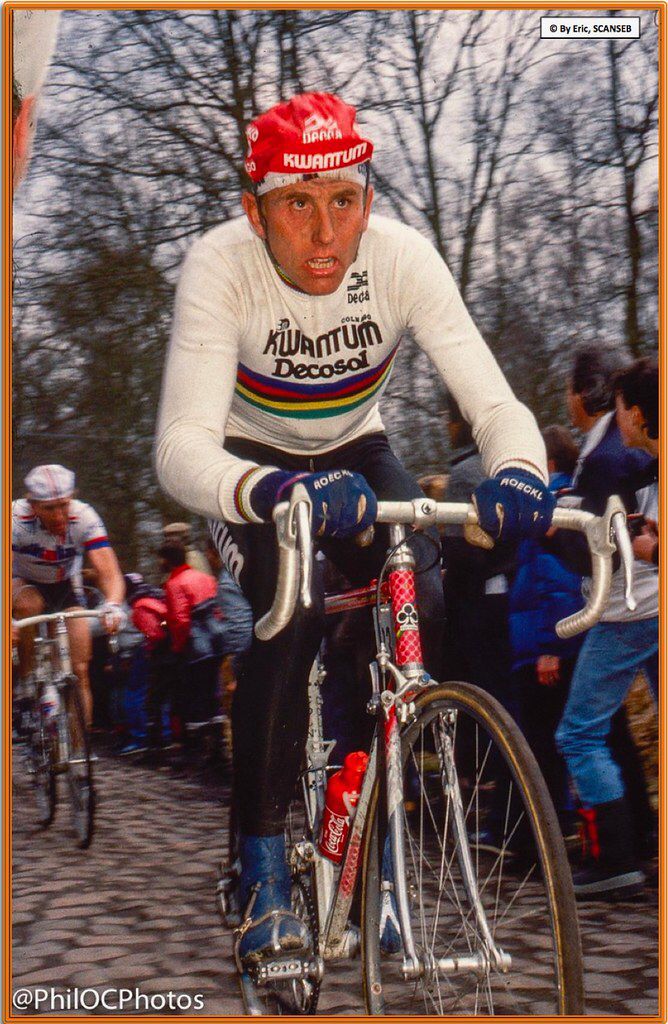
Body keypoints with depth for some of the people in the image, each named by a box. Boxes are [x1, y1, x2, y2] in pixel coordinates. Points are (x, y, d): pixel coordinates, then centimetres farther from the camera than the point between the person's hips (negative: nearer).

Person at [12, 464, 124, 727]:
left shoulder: (84, 517, -27)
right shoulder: (16, 518, -31)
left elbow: (109, 573, -32)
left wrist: (113, 605, -54)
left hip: (65, 587, 1)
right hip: (24, 584, -1)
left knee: (80, 671, -10)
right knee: (28, 605, -37)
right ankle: (25, 682, -19)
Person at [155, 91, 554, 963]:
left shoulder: (402, 258, -27)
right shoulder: (221, 268, -32)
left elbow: (495, 402, -29)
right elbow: (180, 447, -41)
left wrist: (518, 471, -53)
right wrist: (275, 492, -63)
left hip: (355, 453, 2)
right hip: (253, 461, -2)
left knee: (424, 606, -22)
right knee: (290, 614, -29)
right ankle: (262, 867, -13)